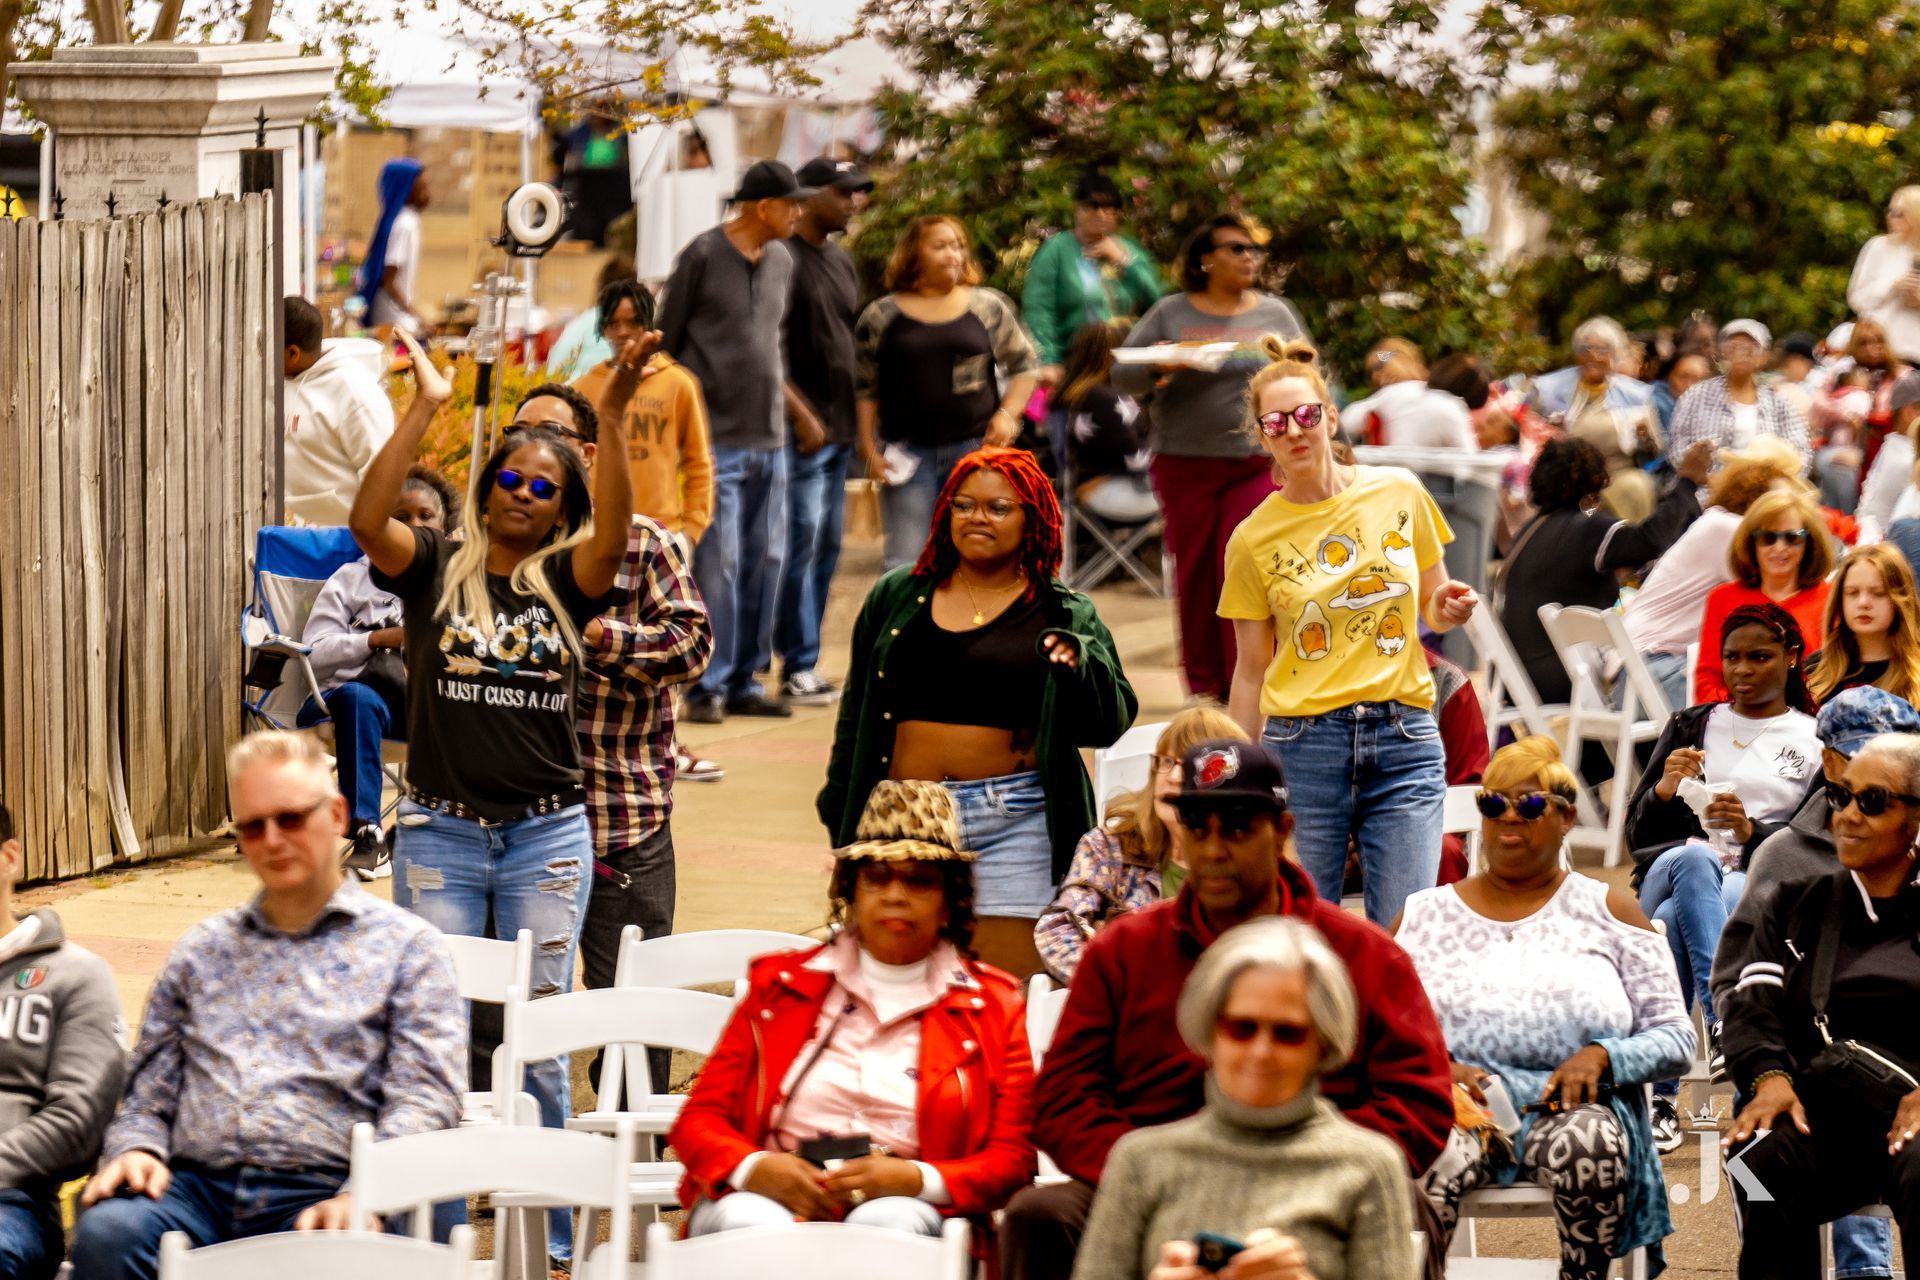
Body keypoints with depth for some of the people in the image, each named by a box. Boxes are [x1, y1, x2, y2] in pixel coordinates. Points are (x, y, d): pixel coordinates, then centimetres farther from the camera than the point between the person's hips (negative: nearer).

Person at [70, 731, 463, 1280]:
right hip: (195, 1183, 3)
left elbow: (423, 1100, 0)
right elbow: (148, 1091, 23)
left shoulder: (407, 945, 13)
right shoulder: (202, 949, 25)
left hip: (318, 1192, -3)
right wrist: (135, 1147, -2)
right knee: (105, 1233, -32)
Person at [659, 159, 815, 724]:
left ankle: (745, 682, 16)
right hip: (717, 438, -7)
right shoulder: (703, 255, -6)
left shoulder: (781, 262, 13)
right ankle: (708, 687, -2)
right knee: (718, 564, -8)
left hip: (770, 439, 7)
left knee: (766, 562, 8)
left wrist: (798, 410, 19)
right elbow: (666, 342, -3)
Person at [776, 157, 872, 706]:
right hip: (801, 430, -9)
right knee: (803, 541, -9)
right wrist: (801, 412, -18)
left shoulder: (842, 262, 17)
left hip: (841, 427, 9)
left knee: (826, 546, 9)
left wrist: (859, 417, 15)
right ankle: (798, 667, -7)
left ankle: (803, 662, 14)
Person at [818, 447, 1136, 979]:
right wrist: (844, 820, 16)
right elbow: (857, 715, 19)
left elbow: (1111, 721, -1)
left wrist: (1080, 665, -20)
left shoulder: (1066, 615, 7)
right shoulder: (896, 597, 14)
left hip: (1015, 823, -2)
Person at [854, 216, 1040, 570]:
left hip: (976, 447, 1)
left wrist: (1008, 414, -3)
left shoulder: (988, 306, 7)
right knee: (905, 567, -4)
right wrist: (869, 448, -2)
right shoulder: (881, 316, 4)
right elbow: (864, 388, 7)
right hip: (909, 453, -1)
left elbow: (1024, 365, 12)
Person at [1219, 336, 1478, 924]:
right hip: (1303, 740, -1)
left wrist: (1446, 611, -5)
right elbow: (1251, 671, 8)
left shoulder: (1399, 494, 5)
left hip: (1403, 739, 1)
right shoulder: (1254, 538, 2)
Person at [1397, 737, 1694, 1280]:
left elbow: (1675, 1038, 11)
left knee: (1590, 1142, -38)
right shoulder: (1424, 915, 20)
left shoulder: (1609, 910, 16)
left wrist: (1600, 1056, -9)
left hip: (1570, 1108, 0)